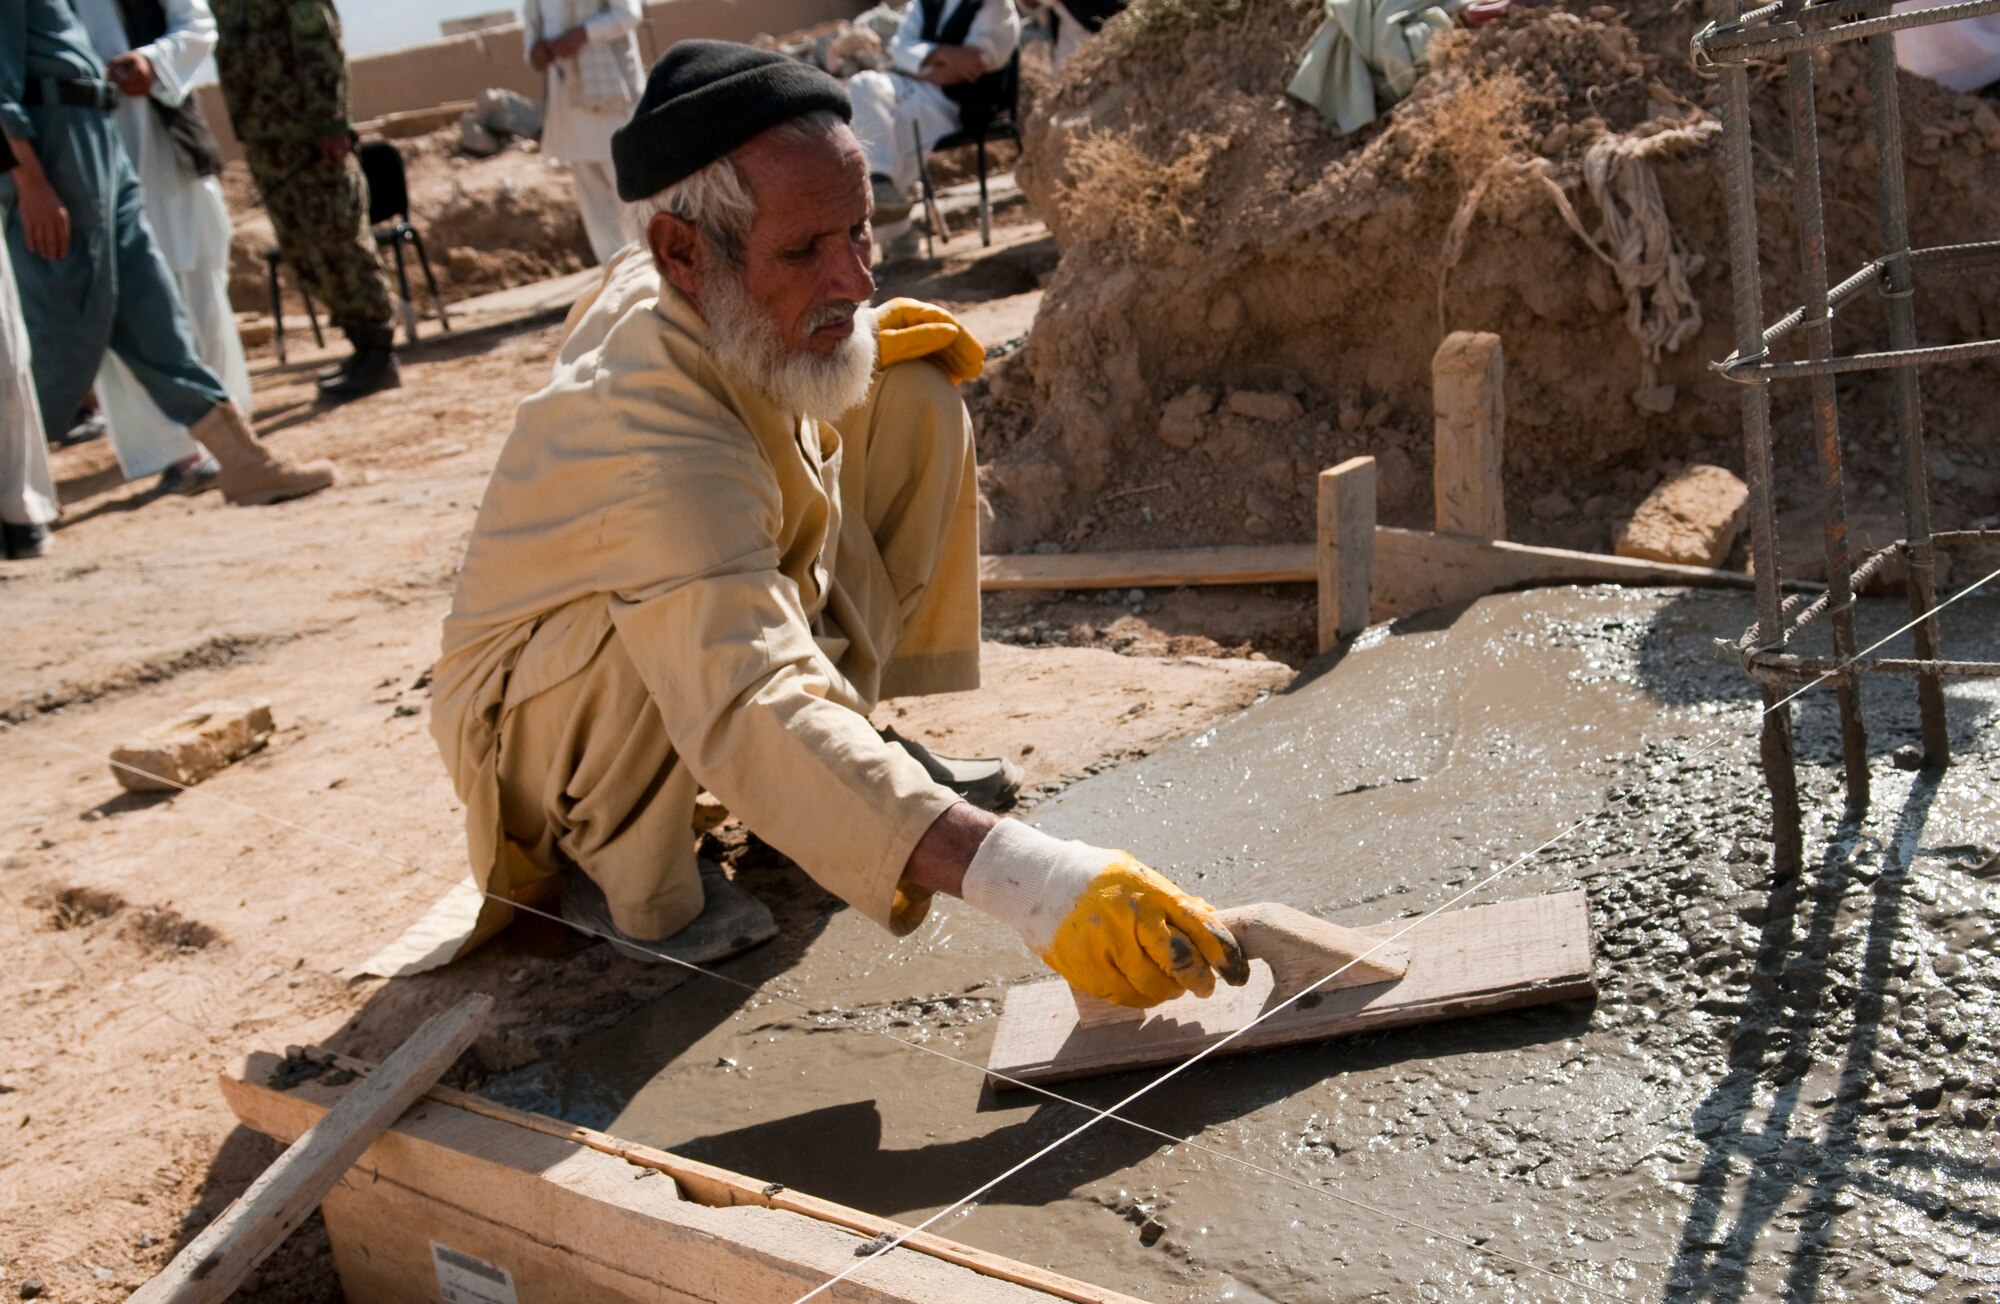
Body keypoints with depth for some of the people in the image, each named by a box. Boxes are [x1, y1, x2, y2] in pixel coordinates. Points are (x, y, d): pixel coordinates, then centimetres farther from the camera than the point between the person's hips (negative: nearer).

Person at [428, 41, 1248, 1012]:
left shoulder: (656, 289, -15)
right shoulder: (659, 448, -41)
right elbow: (751, 715, -55)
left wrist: (854, 341, -7)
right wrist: (1026, 879, -66)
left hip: (731, 641, 8)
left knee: (912, 397, -4)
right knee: (662, 617, -43)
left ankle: (854, 739, 4)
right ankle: (621, 872, -12)